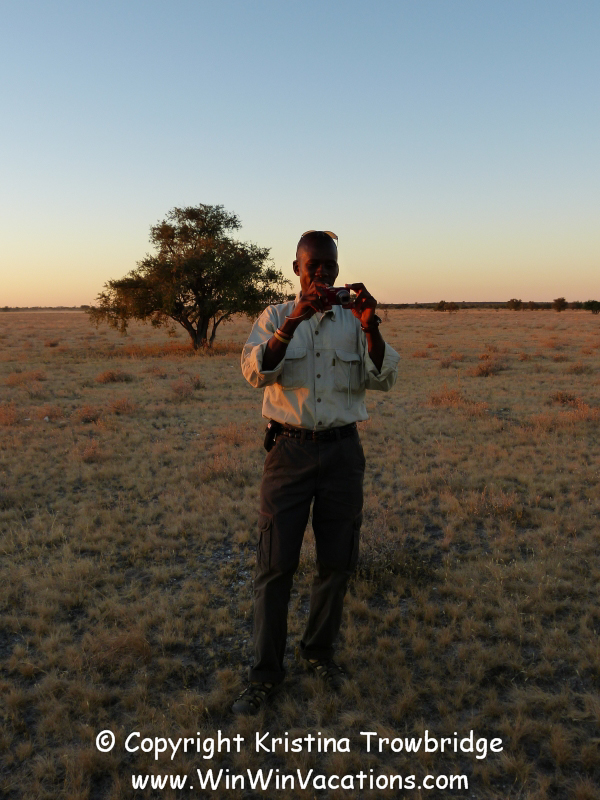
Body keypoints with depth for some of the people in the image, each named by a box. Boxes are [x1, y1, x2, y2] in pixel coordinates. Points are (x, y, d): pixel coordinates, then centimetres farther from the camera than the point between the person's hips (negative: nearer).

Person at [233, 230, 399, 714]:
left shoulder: (354, 322, 8)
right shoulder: (275, 318, 4)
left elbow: (384, 379, -4)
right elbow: (256, 373, -13)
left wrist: (370, 325, -17)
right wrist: (294, 320, -24)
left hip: (342, 451, 2)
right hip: (289, 451, -2)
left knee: (337, 561, 11)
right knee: (276, 564, 0)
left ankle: (320, 651, 33)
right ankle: (265, 674, 15)